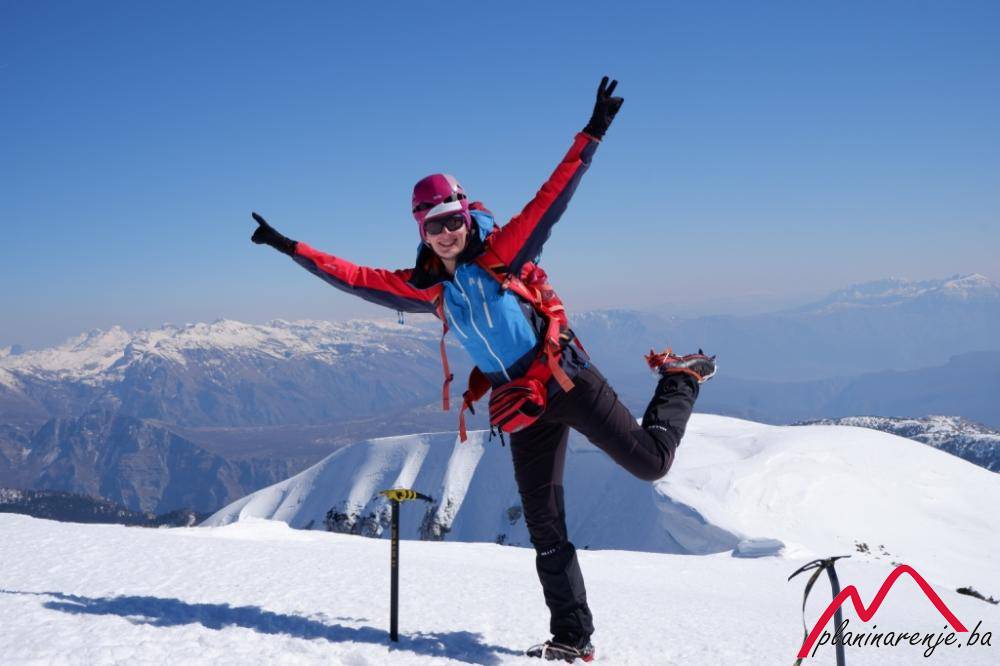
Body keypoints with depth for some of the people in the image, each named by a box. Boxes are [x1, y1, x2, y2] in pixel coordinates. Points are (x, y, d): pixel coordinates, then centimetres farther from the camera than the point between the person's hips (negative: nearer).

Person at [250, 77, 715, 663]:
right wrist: (289, 247, 7)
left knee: (651, 460, -7)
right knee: (545, 529, 5)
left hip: (567, 379, -4)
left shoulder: (503, 251, -4)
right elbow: (355, 278, 10)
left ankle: (681, 378, 22)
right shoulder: (428, 288, 8)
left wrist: (593, 133, -17)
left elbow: (553, 197, -10)